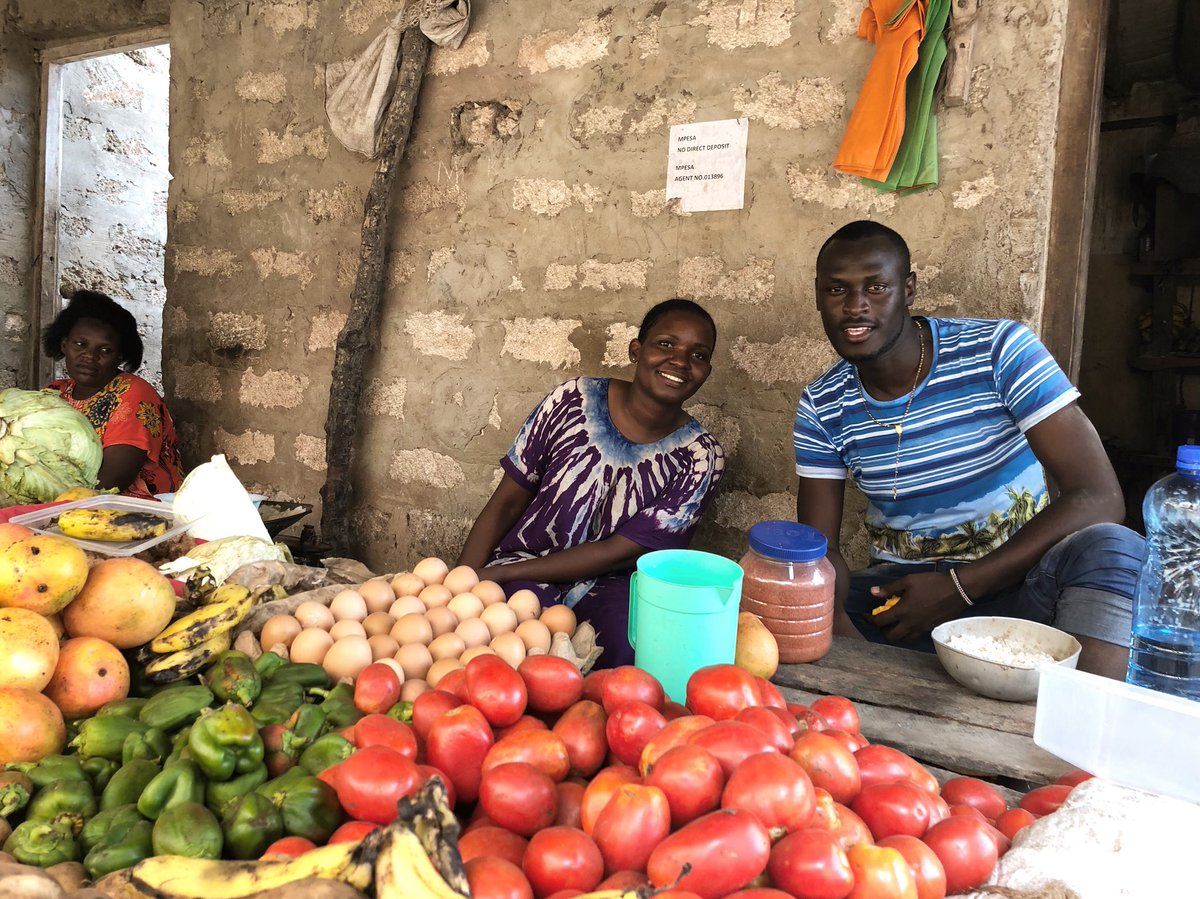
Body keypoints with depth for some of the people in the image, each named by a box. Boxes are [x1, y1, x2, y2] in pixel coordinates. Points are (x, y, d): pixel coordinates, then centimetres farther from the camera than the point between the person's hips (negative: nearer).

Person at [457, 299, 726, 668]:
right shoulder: (573, 400, -6)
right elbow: (506, 503, 0)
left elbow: (620, 552, -13)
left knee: (630, 642, -32)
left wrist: (496, 574, -19)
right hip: (523, 576, 0)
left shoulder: (701, 458, -9)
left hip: (607, 583, 1)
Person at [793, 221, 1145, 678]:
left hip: (1016, 584, -2)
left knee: (1112, 550, -34)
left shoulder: (999, 351, -12)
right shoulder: (821, 408, -1)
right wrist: (830, 617, -27)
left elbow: (1099, 499, -18)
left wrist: (959, 587, -25)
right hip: (900, 589, 2)